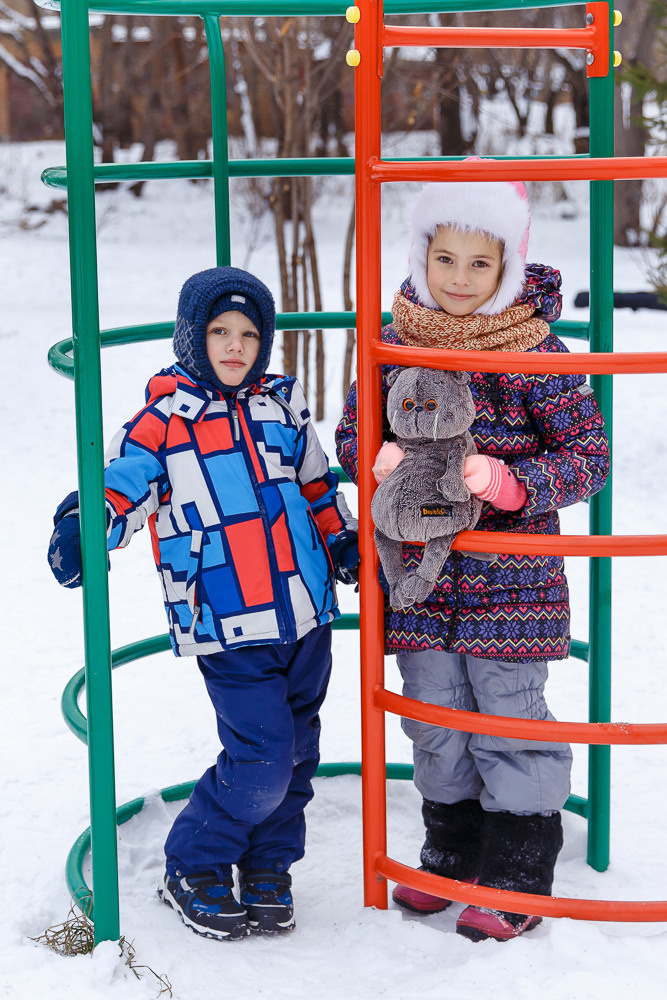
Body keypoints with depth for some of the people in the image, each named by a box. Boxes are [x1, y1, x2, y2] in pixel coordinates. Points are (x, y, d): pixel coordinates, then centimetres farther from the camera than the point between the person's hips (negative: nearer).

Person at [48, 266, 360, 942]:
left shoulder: (283, 406, 11)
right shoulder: (164, 418, -3)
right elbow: (119, 486, -5)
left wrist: (348, 544, 18)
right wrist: (80, 532, -22)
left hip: (305, 614, 6)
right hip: (228, 628, -5)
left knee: (296, 753, 11)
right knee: (262, 761, -11)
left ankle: (267, 872, 29)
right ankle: (191, 871, 10)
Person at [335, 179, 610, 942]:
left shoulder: (534, 352, -10)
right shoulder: (394, 345, 0)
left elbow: (588, 456, -9)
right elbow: (351, 434, 9)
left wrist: (505, 480, -24)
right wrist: (382, 459, -14)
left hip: (510, 583, -4)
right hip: (419, 575, 4)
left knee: (510, 723, 4)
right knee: (436, 726, 15)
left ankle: (519, 882, 18)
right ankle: (454, 856, 33)